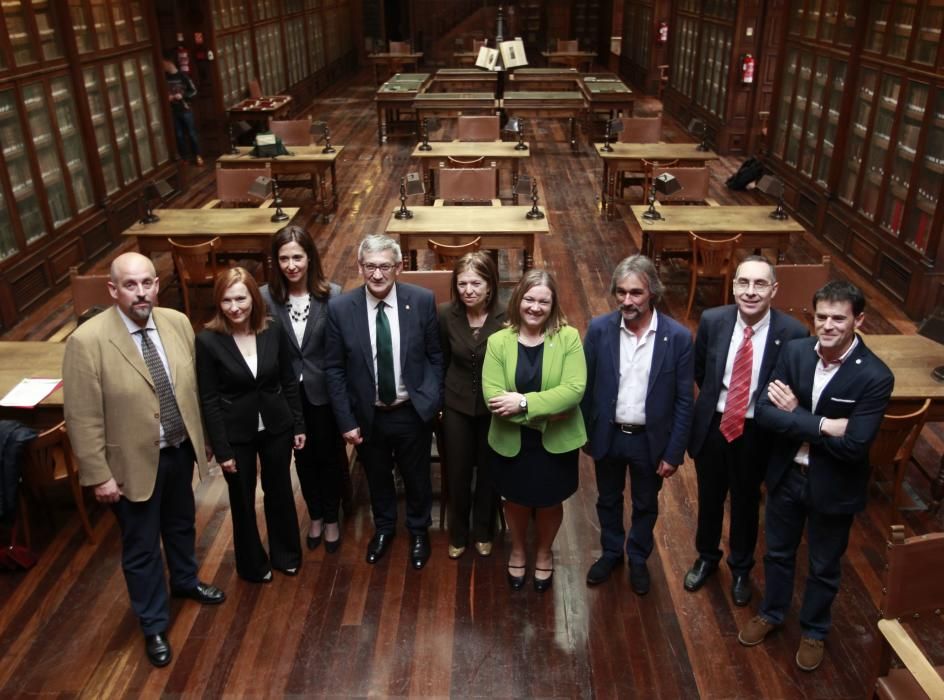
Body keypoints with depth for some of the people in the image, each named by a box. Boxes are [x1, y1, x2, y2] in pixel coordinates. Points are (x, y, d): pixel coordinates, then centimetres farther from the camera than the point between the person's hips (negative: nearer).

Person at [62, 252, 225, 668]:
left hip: (181, 450, 5)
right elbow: (83, 417, -17)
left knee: (181, 523, 27)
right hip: (134, 461, -5)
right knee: (141, 546, 14)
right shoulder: (87, 341, -22)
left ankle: (185, 581, 56)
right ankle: (154, 624, 36)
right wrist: (99, 475, -15)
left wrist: (201, 437, 10)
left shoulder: (178, 323, -7)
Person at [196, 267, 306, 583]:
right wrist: (222, 449, -11)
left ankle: (285, 554, 43)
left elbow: (289, 381, 1)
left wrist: (298, 424, 3)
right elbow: (209, 400, -12)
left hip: (276, 427, 2)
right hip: (236, 433, -2)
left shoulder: (273, 330, -9)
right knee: (243, 500, 16)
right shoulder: (208, 340, -17)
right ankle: (252, 563, 39)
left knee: (280, 492, 19)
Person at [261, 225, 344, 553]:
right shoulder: (267, 297, -11)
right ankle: (315, 515, 42)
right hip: (288, 393, 2)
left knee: (330, 456, 15)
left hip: (324, 391, -1)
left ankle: (331, 519, 37)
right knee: (303, 457, 20)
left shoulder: (332, 295, -15)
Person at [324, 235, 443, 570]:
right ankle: (384, 528, 51)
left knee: (417, 478, 19)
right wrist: (346, 420, -7)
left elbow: (435, 356, -2)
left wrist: (433, 401, -8)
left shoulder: (422, 300, -13)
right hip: (367, 416, 1)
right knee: (377, 478, 23)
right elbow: (334, 368, -6)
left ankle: (419, 531, 47)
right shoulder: (340, 307, -13)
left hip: (413, 413, 0)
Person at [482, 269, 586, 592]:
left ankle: (543, 553, 49)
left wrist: (524, 402, -27)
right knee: (516, 501, 21)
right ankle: (517, 551, 50)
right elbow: (492, 397, -18)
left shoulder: (568, 337, -13)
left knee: (550, 503, 19)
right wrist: (543, 410, -25)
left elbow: (574, 390, -22)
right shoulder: (498, 341, -10)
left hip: (557, 441, 0)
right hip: (512, 442, 1)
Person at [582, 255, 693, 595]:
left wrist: (674, 452, -8)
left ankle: (638, 558, 46)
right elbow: (586, 385, -3)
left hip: (650, 440, -1)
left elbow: (683, 401, -10)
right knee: (608, 500, 22)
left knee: (645, 505, 21)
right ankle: (611, 552, 47)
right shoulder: (599, 329, -14)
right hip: (608, 435, 1)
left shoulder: (678, 337, -17)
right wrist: (584, 433, 2)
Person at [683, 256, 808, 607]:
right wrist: (717, 399, 8)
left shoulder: (792, 333, -20)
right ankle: (706, 557, 49)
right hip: (711, 425, 2)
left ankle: (741, 568, 46)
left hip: (755, 432, -1)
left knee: (746, 502, 21)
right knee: (709, 498, 22)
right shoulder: (712, 320, -13)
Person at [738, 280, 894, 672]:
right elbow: (763, 412, -16)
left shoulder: (875, 377, -23)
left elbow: (853, 446, -28)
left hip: (833, 487, -3)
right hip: (786, 474, 3)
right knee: (778, 552, 24)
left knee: (823, 567, 20)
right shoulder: (794, 351, -11)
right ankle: (771, 613, 49)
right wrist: (821, 425, -27)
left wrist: (795, 416, -22)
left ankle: (814, 631, 46)